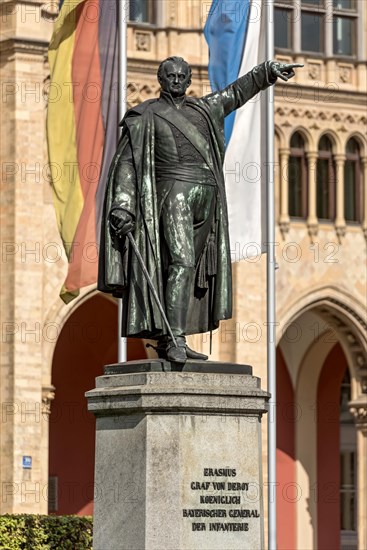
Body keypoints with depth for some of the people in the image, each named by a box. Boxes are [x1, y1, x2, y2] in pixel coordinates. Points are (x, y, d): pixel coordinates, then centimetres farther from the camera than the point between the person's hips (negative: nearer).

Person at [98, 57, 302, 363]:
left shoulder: (201, 109, 21)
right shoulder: (146, 116, 5)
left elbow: (237, 92, 34)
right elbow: (126, 162, -1)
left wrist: (267, 71, 33)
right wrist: (122, 206, -12)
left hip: (206, 199, 6)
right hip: (173, 192, -6)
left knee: (191, 268, 2)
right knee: (182, 261, -20)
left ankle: (166, 339, 4)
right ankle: (175, 340, -26)